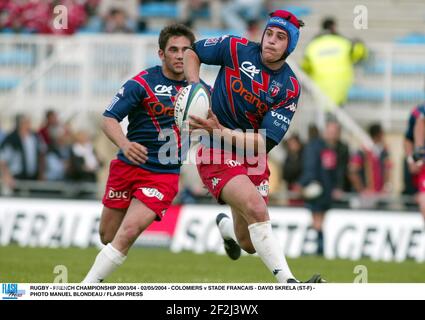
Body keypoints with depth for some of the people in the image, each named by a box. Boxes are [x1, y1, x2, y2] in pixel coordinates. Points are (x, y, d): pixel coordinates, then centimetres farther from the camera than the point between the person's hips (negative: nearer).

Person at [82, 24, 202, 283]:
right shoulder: (142, 83, -8)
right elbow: (109, 119, -13)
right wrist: (125, 144, -34)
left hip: (164, 174, 0)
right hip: (129, 165, 0)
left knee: (128, 233, -19)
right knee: (107, 236, 7)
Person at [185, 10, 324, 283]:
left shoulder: (290, 88, -8)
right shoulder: (236, 49, -10)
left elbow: (264, 144, -14)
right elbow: (191, 53, 8)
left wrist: (218, 130, -25)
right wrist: (195, 86, -10)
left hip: (253, 157, 4)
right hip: (217, 154, -3)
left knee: (249, 245, 8)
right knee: (256, 209, -29)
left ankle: (225, 226, 46)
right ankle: (289, 284, -33)